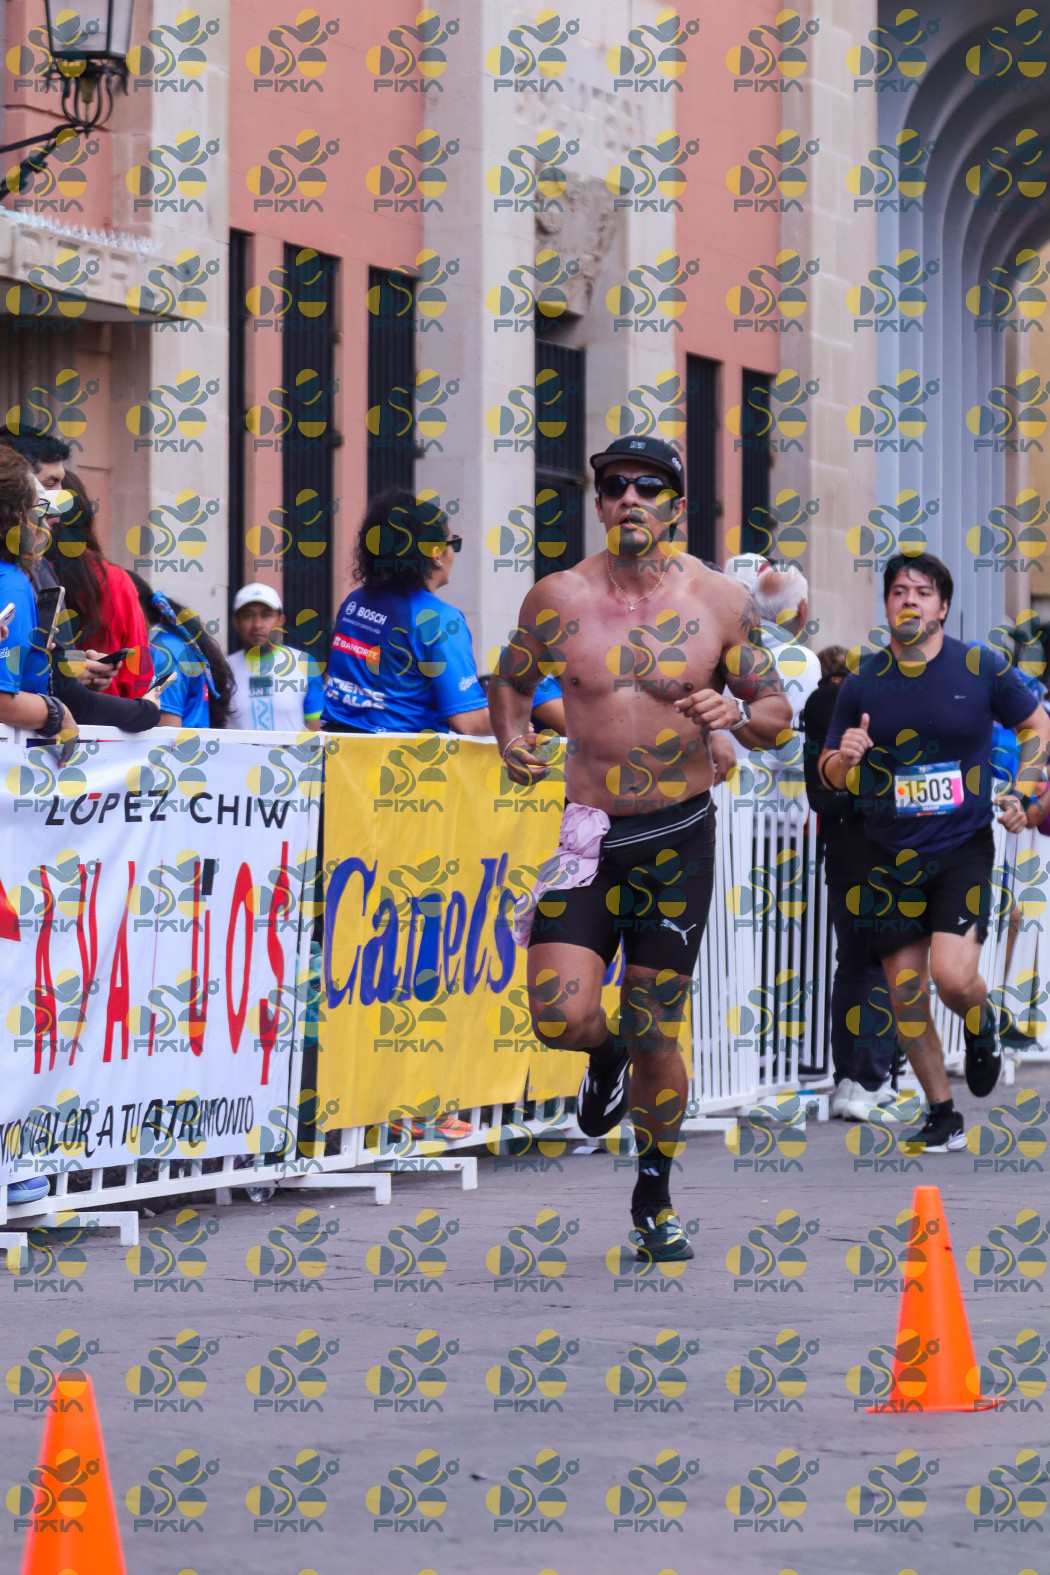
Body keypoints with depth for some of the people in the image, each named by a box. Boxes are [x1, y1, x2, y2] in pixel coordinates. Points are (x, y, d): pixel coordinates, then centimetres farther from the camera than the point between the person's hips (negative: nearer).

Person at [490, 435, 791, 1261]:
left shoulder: (721, 603, -3)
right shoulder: (558, 598, -1)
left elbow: (778, 712, 4)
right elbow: (512, 679, 16)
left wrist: (738, 714, -19)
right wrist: (512, 737, -5)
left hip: (677, 837, -1)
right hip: (588, 832, 1)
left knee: (656, 1038, 2)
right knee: (560, 1016, -16)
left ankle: (654, 1200, 24)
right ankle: (608, 1056, 23)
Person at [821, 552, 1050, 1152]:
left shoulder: (982, 668, -2)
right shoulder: (862, 684, 3)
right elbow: (830, 774, 10)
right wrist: (844, 759, -14)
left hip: (963, 848, -3)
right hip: (891, 858, 3)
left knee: (953, 974, -20)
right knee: (906, 991, 2)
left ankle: (982, 1028, 16)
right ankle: (942, 1113, 18)